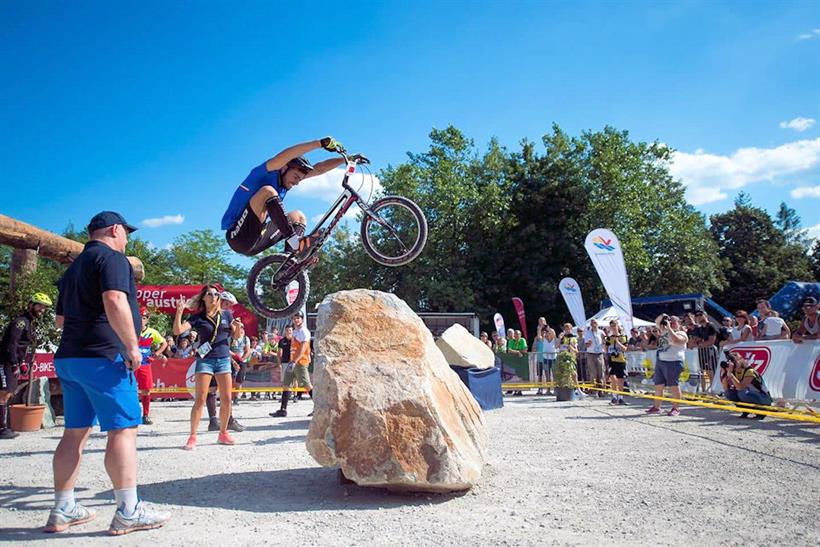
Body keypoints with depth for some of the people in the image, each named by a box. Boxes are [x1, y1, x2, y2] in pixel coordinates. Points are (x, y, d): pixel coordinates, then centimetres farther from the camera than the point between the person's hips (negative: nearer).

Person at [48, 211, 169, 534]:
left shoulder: (74, 267, 23)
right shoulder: (112, 257, -6)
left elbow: (61, 319, 29)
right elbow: (115, 302, -23)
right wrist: (133, 347, -19)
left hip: (68, 357, 9)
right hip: (103, 357, -9)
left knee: (75, 432, 12)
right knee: (123, 428, -7)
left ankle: (62, 511, 17)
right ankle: (128, 512, -7)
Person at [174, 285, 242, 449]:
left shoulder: (226, 314, 7)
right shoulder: (198, 317, -1)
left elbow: (235, 335, 14)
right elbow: (178, 330, -11)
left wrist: (238, 327, -7)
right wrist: (179, 312, -24)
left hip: (224, 359, 3)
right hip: (205, 360, -3)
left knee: (226, 399, 4)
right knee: (200, 400, -6)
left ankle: (223, 433, 18)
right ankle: (192, 437, -1)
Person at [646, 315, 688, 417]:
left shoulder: (682, 334, -4)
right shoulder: (665, 331, 18)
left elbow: (675, 340, -24)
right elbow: (657, 322, 23)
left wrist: (669, 328, -17)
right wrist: (662, 317, 2)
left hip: (673, 362, -8)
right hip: (660, 361, 8)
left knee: (674, 386, -4)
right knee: (658, 385, 9)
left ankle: (675, 408, 2)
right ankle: (656, 407, 15)